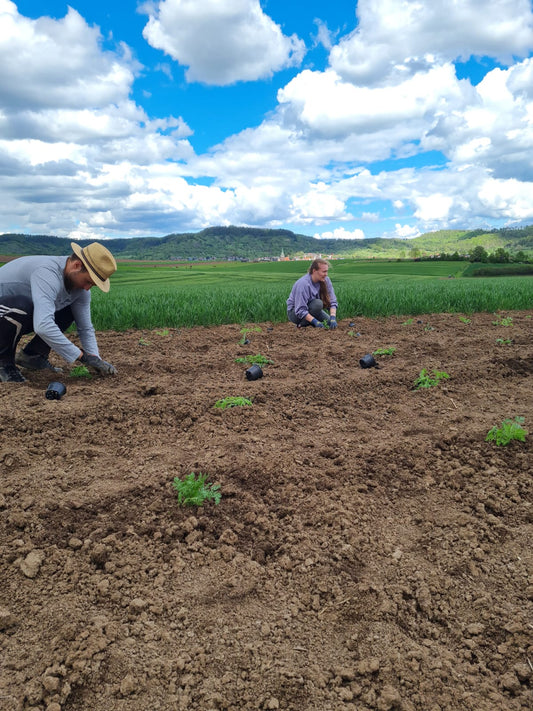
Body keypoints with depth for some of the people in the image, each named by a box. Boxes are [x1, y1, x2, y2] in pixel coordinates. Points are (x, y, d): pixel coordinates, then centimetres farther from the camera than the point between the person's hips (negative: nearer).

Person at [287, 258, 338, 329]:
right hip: (294, 312, -7)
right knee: (318, 303, -31)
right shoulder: (303, 284, -29)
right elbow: (300, 311, -30)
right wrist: (315, 321, -39)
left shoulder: (326, 280, -10)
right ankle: (302, 325, -14)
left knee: (331, 323, -12)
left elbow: (332, 302, -11)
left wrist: (333, 318, -27)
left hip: (311, 308, 7)